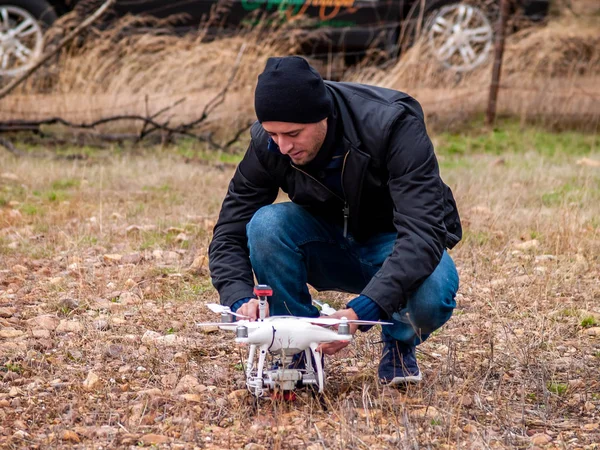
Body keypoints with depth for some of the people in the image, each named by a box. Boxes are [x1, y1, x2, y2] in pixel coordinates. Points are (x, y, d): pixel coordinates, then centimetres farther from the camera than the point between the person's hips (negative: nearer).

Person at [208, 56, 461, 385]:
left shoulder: (392, 125, -31)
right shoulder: (266, 144, -20)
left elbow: (423, 233, -38)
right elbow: (229, 234, -14)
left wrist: (363, 310, -50)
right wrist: (240, 299, -35)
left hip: (398, 245, -3)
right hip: (330, 248, 3)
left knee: (432, 291, -38)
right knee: (267, 224, -29)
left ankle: (400, 344, -2)